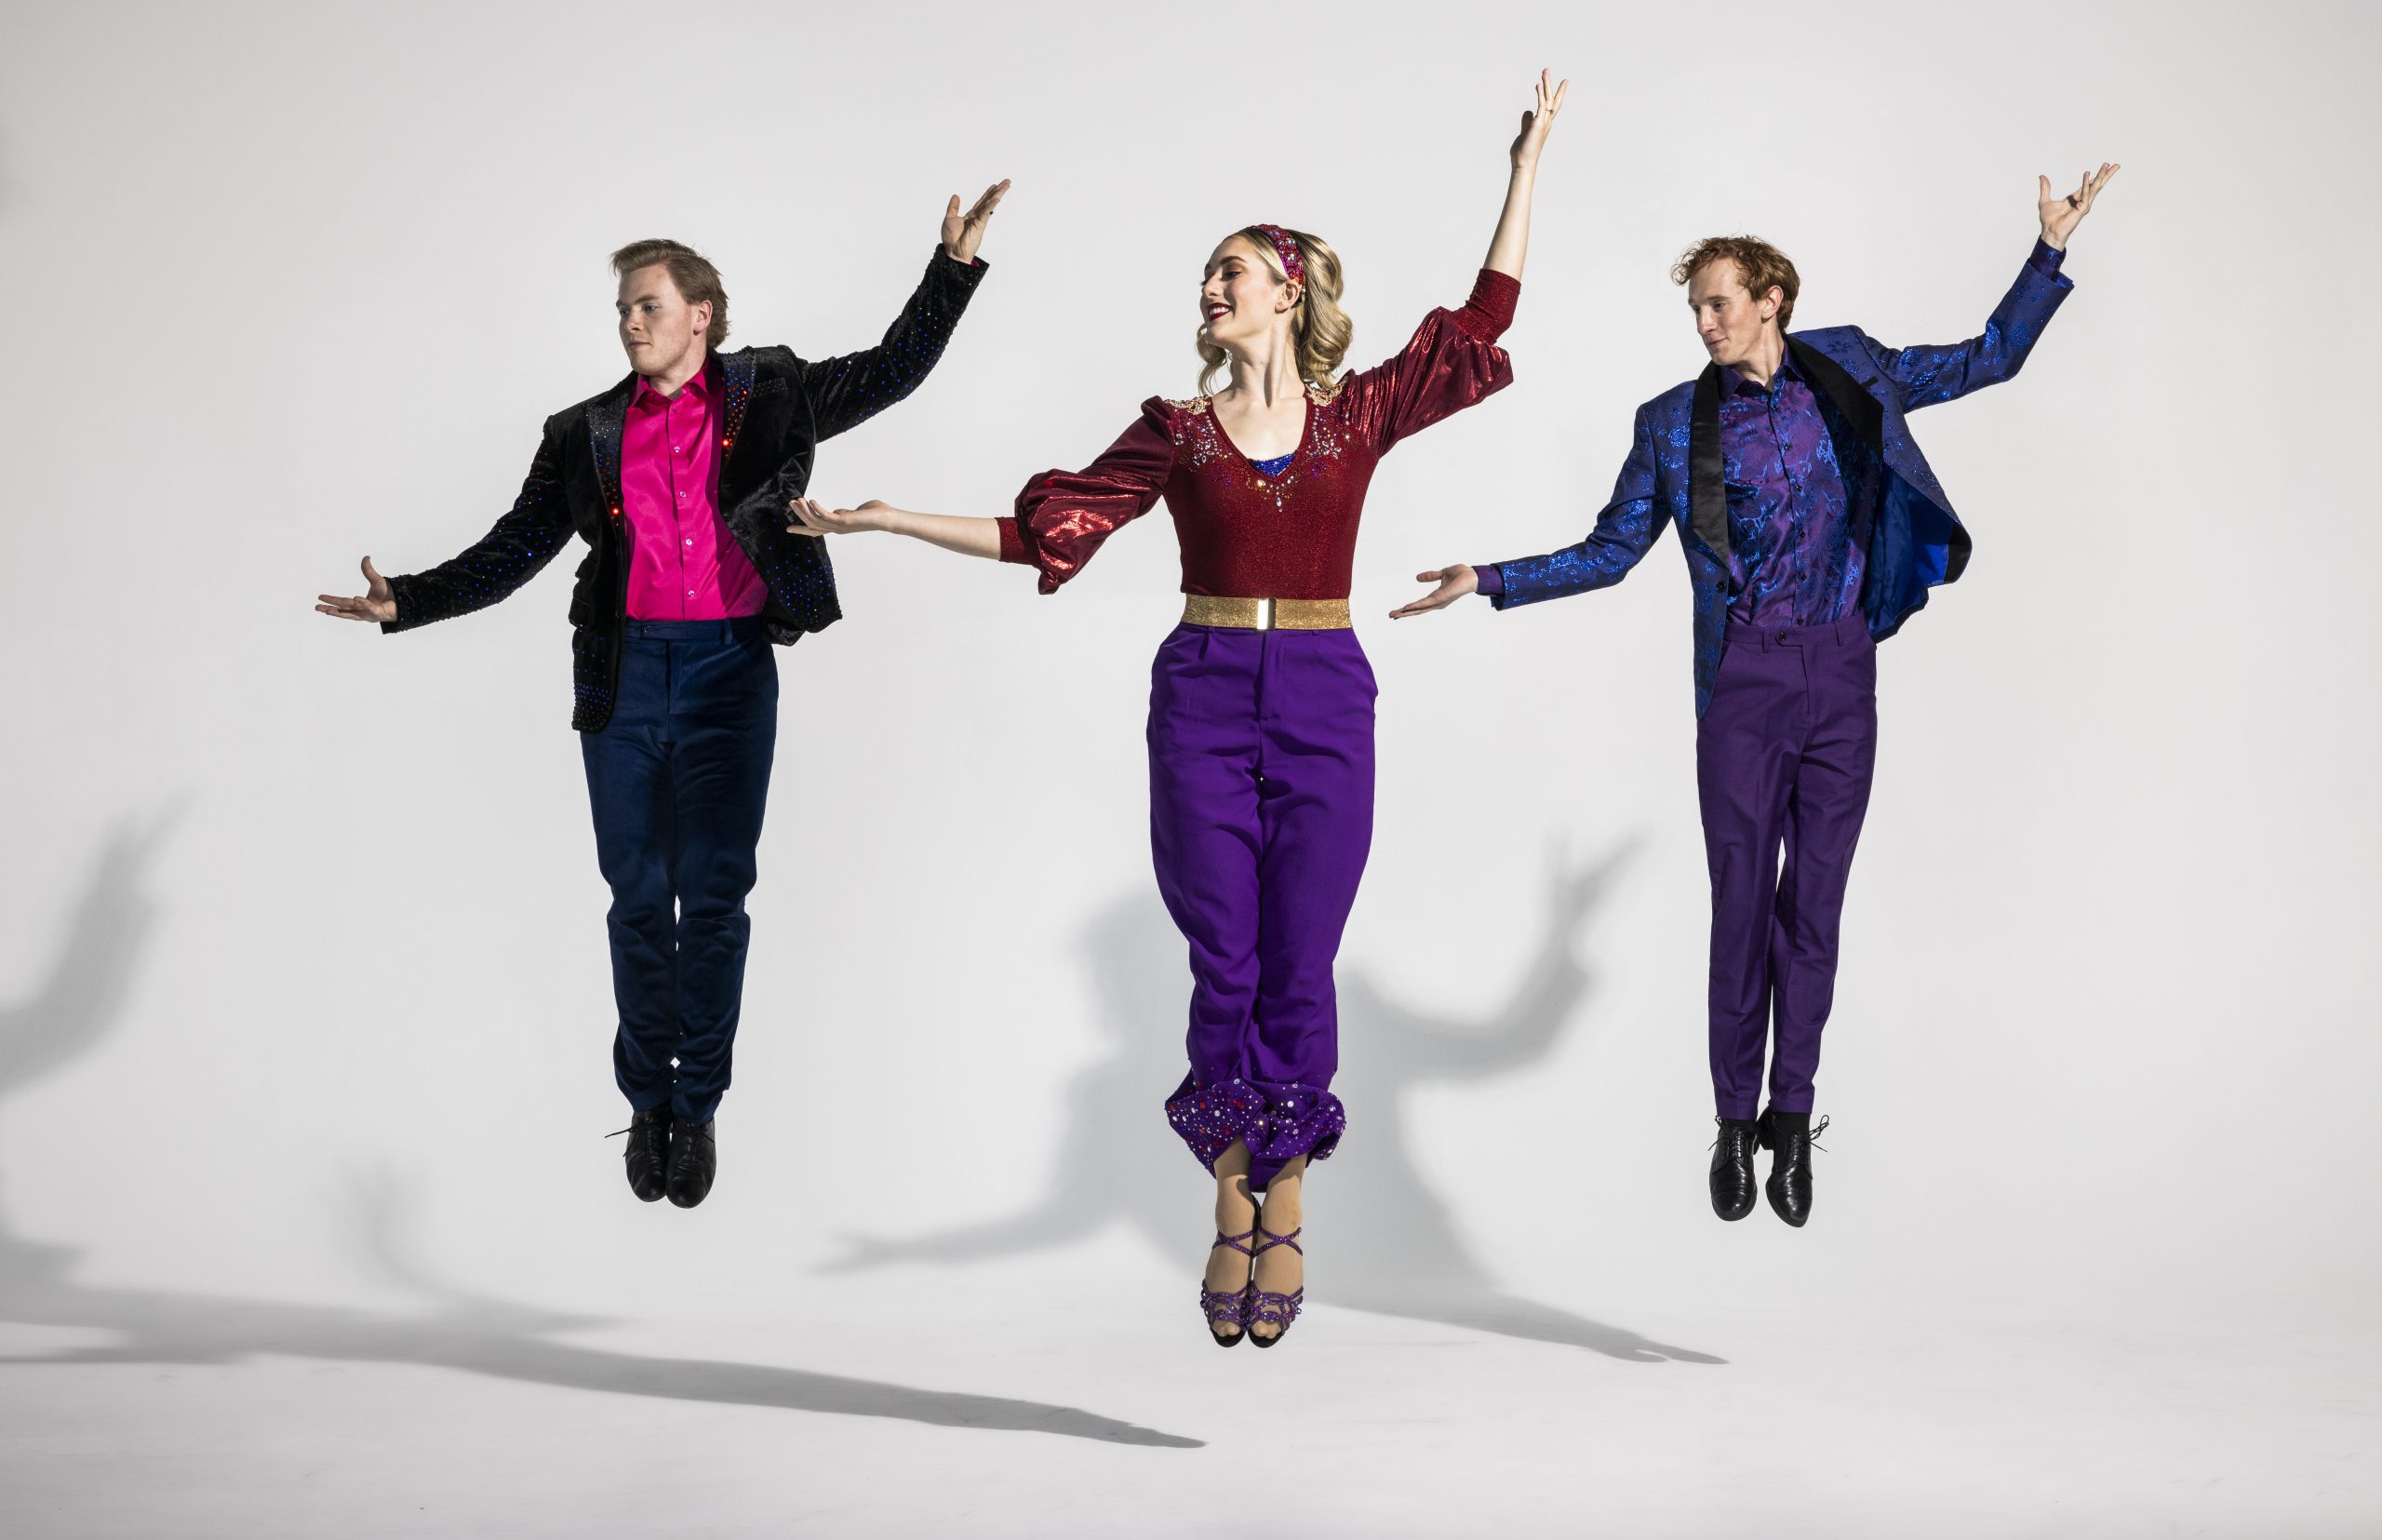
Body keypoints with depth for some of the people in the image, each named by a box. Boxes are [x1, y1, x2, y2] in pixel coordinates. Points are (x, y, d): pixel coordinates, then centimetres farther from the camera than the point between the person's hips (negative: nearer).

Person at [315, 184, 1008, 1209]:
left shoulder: (767, 398, 6)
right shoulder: (587, 435, 9)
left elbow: (892, 372, 10)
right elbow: (513, 553, 10)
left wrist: (953, 266, 1)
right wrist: (407, 602, -1)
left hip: (731, 671, -2)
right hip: (627, 674, 2)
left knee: (714, 896, -1)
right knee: (639, 897, 5)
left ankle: (698, 1109, 11)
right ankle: (647, 1104, 18)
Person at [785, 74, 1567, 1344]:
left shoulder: (1358, 416, 6)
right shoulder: (1176, 431, 7)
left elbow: (1483, 321, 5)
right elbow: (1044, 529, 8)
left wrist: (1524, 172, 3)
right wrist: (888, 520, 3)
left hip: (1324, 699, 0)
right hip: (1205, 695, 1)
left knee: (1297, 969, 0)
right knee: (1224, 964, -1)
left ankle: (1285, 1210, 10)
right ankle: (1233, 1210, 10)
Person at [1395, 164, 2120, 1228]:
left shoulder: (1846, 378, 5)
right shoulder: (1676, 422, 4)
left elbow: (1991, 359, 13)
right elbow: (1609, 553, 9)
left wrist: (2051, 252, 5)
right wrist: (1491, 581, -1)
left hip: (1842, 673, 1)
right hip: (1742, 681, -1)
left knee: (1814, 904, 5)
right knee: (1742, 905, 0)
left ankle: (1791, 1118, 15)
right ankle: (1736, 1126, 13)